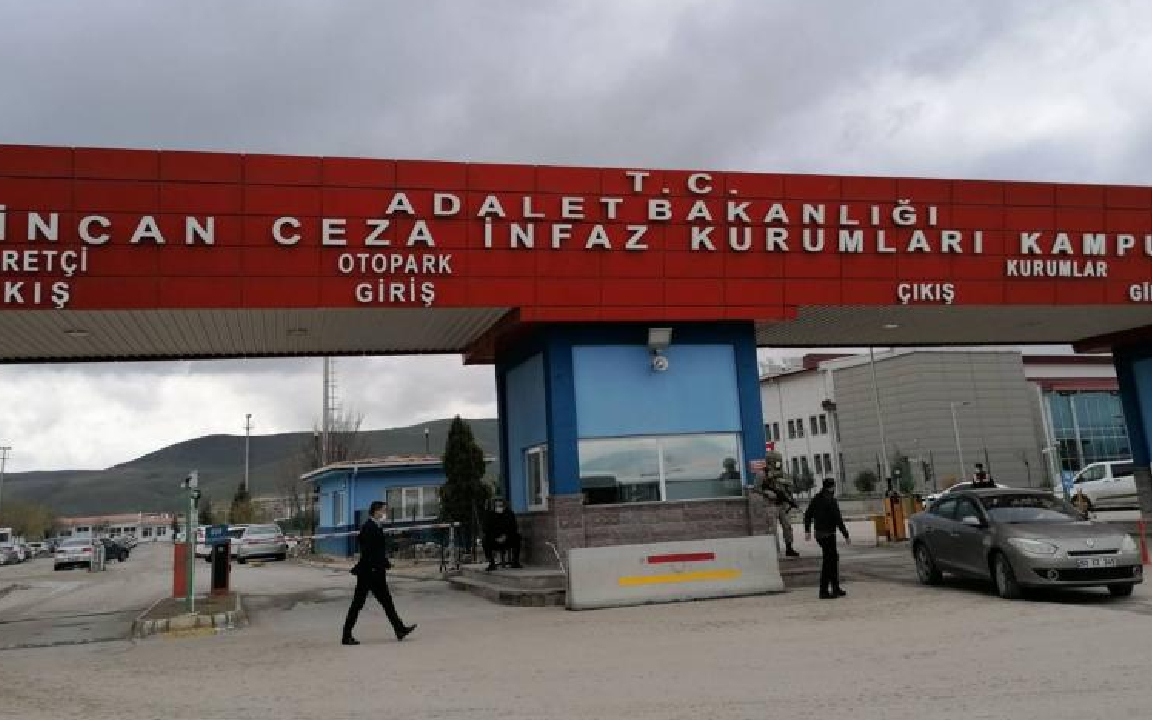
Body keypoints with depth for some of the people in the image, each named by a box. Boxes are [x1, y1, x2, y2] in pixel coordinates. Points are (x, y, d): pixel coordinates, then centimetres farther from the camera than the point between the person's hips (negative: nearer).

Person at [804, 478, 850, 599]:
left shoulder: (816, 498, 8)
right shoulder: (831, 501, -16)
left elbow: (807, 514, 15)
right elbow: (838, 520, -18)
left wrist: (807, 531, 24)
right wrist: (846, 536, -11)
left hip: (819, 534, 8)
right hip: (828, 534, -8)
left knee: (834, 558, 18)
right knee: (828, 562, -2)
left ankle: (836, 588, 24)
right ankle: (824, 591, 0)